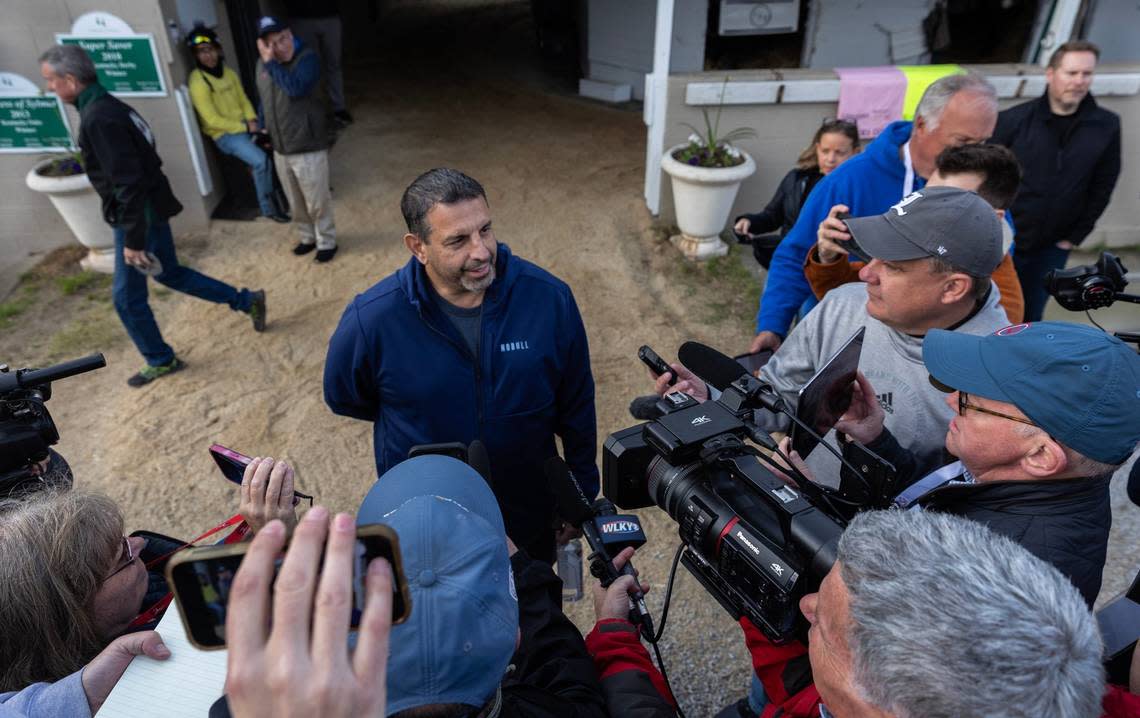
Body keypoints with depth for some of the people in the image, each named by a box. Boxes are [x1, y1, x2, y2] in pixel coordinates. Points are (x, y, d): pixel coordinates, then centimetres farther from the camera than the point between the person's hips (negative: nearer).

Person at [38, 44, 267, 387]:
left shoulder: (97, 118, -23)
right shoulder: (107, 105, 8)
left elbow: (128, 182, -27)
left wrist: (133, 239, -23)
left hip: (139, 216, -10)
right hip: (151, 209, 10)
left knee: (127, 297, 5)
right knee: (170, 273, 24)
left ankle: (161, 361, 21)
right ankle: (246, 301, 27)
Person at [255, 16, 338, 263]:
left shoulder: (307, 58, -15)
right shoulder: (262, 64, 5)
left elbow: (295, 89, -33)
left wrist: (271, 63, -24)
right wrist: (264, 128, 18)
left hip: (308, 147, -6)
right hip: (280, 148, 7)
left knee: (317, 202, 4)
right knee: (295, 202, 18)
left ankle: (326, 242, 23)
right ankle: (307, 237, 37)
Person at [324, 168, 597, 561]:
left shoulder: (549, 298, -21)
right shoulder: (371, 320, -25)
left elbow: (576, 407, -7)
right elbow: (344, 399, -2)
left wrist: (581, 498, 2)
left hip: (530, 504, 2)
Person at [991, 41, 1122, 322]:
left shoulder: (1107, 127, -2)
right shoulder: (1013, 120, -11)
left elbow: (1102, 186, 6)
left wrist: (1075, 236, 4)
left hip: (1052, 249, 3)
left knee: (1030, 318, 11)